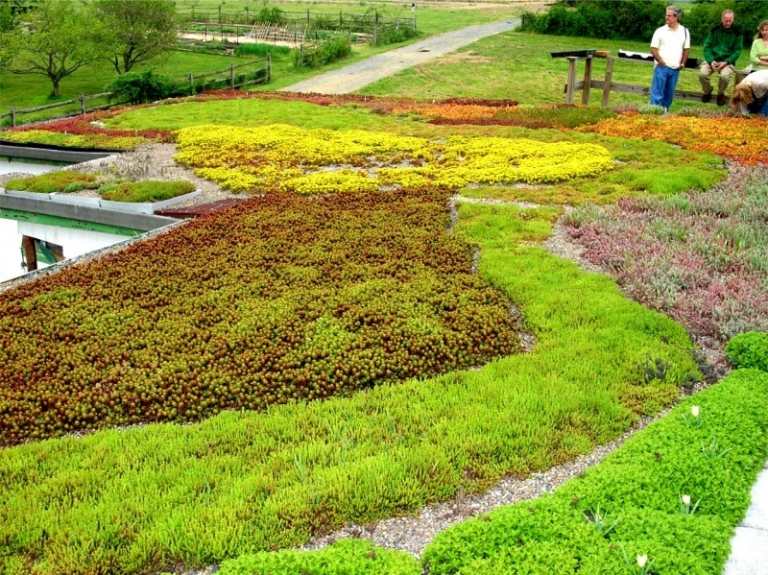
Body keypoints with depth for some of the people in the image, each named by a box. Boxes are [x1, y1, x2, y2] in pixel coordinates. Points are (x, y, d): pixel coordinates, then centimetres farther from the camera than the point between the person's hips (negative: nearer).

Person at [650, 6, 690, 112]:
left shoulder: (684, 31, 6)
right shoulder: (660, 31, -2)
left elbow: (686, 49, 12)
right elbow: (653, 49, -3)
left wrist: (682, 63, 3)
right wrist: (661, 61, -10)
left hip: (675, 68, 3)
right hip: (661, 67, -3)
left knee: (669, 93, 9)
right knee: (657, 92, -8)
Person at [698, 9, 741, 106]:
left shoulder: (737, 33, 1)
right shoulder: (714, 30, 5)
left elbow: (737, 51, 1)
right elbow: (707, 46, 3)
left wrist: (726, 62, -14)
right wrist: (711, 61, -13)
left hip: (727, 61, -2)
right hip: (712, 60, 2)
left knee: (725, 76, -34)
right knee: (702, 73, -27)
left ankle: (721, 94, 0)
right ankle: (707, 91, 7)